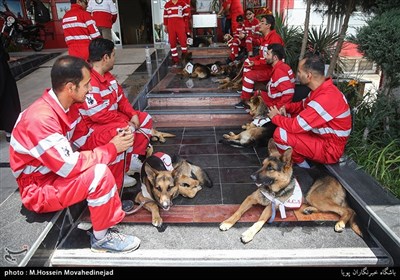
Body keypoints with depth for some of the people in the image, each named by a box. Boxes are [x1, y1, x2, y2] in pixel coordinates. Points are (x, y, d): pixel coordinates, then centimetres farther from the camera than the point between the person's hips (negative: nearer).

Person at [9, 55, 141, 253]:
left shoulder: (59, 105, -4)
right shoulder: (41, 119, -31)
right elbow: (70, 166, -31)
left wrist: (113, 139, -8)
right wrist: (111, 148, -22)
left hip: (56, 171, 9)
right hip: (39, 190, -9)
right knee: (100, 173, -30)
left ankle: (111, 205, 13)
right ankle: (102, 238, -9)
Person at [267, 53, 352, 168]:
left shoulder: (326, 98, -32)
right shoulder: (321, 89, -1)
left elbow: (296, 126, -29)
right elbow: (304, 104, 19)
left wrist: (275, 117, -11)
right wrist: (286, 108, -1)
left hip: (329, 149, -9)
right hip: (321, 136, 10)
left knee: (281, 134, -23)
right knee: (287, 117, 10)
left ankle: (301, 164, 2)